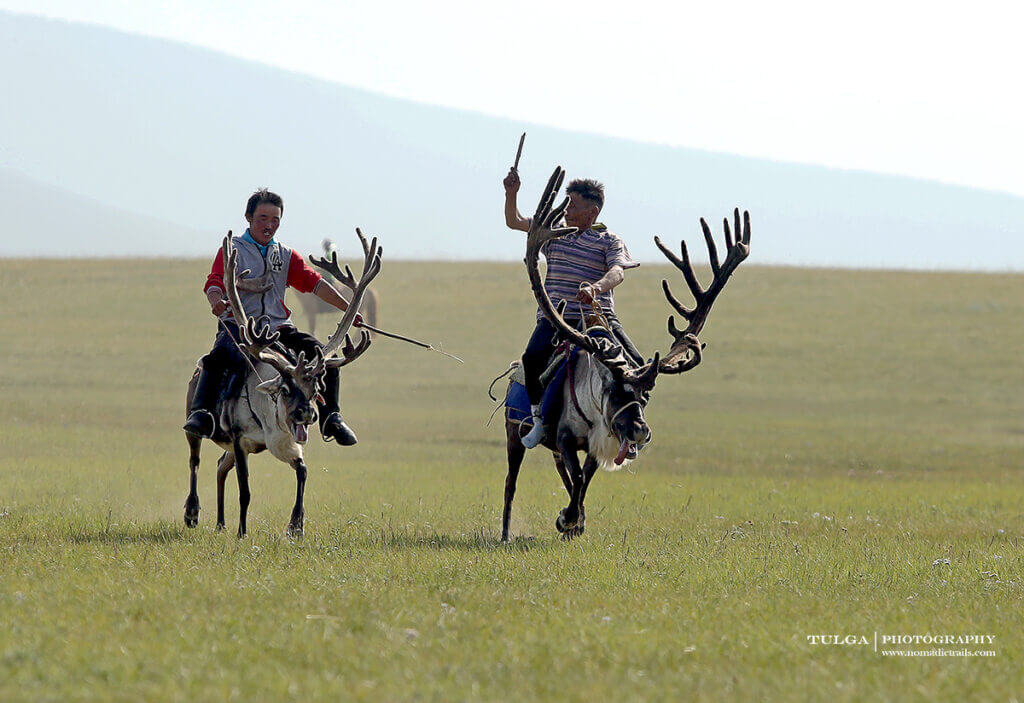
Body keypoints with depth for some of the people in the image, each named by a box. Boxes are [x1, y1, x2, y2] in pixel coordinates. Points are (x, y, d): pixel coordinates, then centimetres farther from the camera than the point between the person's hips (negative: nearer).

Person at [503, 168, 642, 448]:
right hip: (555, 317, 2)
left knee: (636, 365, -19)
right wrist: (511, 193, 1)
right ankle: (539, 417, -11)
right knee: (533, 357, -28)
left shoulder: (610, 241, 3)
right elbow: (514, 222, 19)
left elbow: (617, 272, -15)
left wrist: (596, 287, -37)